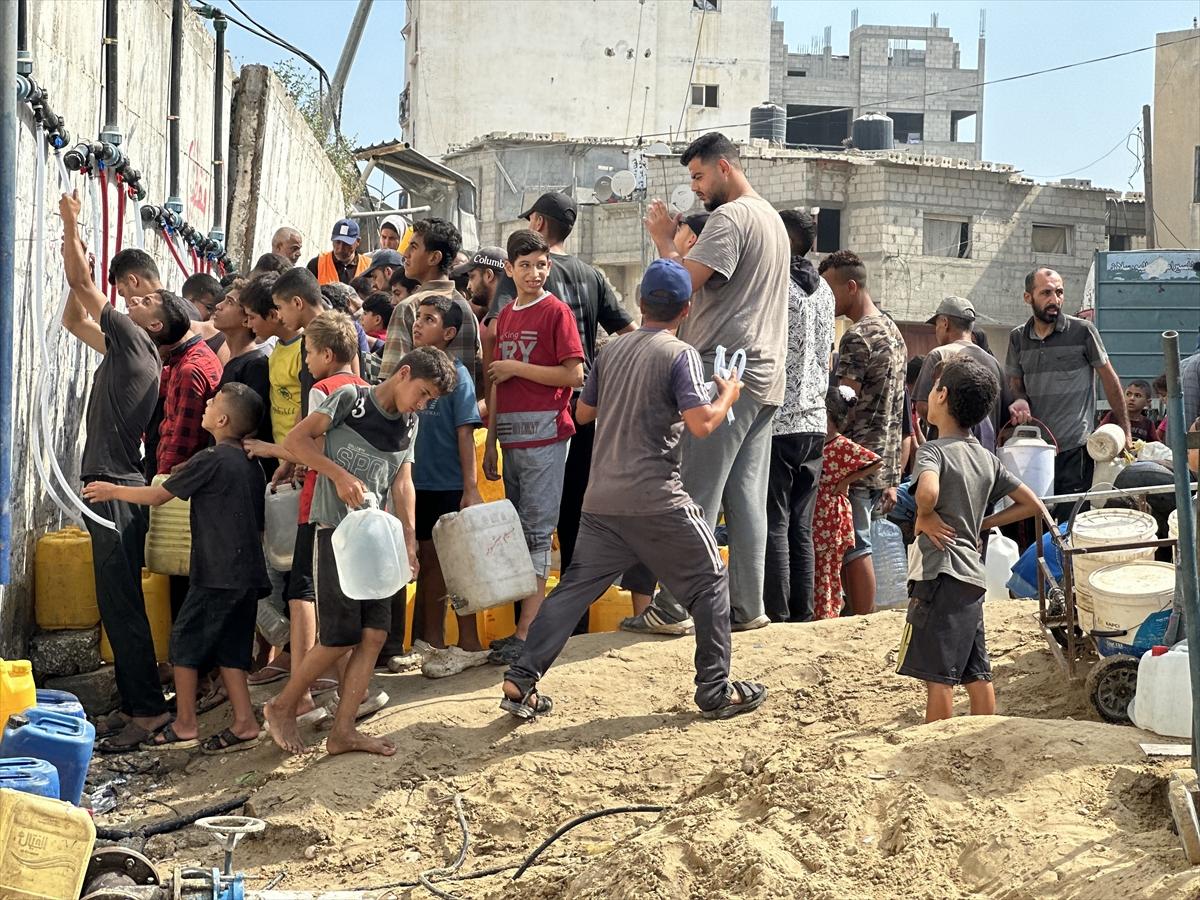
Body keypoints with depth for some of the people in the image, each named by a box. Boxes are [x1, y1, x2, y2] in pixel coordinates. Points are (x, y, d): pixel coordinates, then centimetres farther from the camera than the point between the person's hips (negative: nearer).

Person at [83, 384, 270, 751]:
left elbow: (157, 496, -5)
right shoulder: (250, 462, 12)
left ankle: (185, 726, 5)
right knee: (228, 648, 11)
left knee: (185, 640, 2)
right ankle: (244, 723, 6)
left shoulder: (210, 460, -13)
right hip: (248, 573, 8)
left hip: (217, 574, -8)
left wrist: (112, 491, 8)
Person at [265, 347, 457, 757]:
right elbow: (295, 439, -11)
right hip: (336, 533, -7)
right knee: (340, 637, -7)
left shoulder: (409, 425, 13)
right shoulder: (350, 398, -8)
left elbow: (402, 483, 11)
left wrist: (409, 539, 3)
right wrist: (339, 474, -20)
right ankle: (282, 708, 11)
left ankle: (343, 730, 5)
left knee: (374, 634, 0)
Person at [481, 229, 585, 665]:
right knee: (516, 529, 9)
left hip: (544, 435, -7)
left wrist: (516, 367, -11)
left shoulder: (556, 311, -5)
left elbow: (574, 374, -13)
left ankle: (527, 633, -8)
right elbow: (497, 383, 16)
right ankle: (527, 624, 14)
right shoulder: (505, 316, 15)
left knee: (536, 530, -7)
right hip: (511, 437, 7)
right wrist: (490, 441, 13)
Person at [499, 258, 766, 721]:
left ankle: (521, 679, 3)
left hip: (601, 500, 6)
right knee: (709, 582, 9)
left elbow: (583, 411, 20)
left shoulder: (611, 350, 10)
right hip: (657, 501, -5)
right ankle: (715, 691, 10)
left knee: (575, 587, 11)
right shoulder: (680, 354, -8)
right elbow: (701, 424, -17)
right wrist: (728, 396, 2)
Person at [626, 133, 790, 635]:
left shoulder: (730, 217, -10)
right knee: (747, 496, 8)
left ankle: (674, 607, -6)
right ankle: (747, 606, 8)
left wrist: (664, 239, -4)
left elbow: (684, 283, -18)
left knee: (697, 495, -7)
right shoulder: (773, 219, 22)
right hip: (766, 374, 10)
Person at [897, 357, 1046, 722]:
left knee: (937, 675, -5)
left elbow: (928, 491, -32)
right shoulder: (987, 459, 14)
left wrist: (925, 516, -12)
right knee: (977, 674, 11)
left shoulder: (934, 451, -9)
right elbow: (1031, 504, 18)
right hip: (973, 575, 8)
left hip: (940, 573, -8)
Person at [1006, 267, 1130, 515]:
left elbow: (1109, 379, 4)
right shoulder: (1018, 337, 9)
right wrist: (1019, 400, -5)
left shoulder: (1082, 331, -3)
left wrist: (1125, 430, 4)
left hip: (1074, 450, -4)